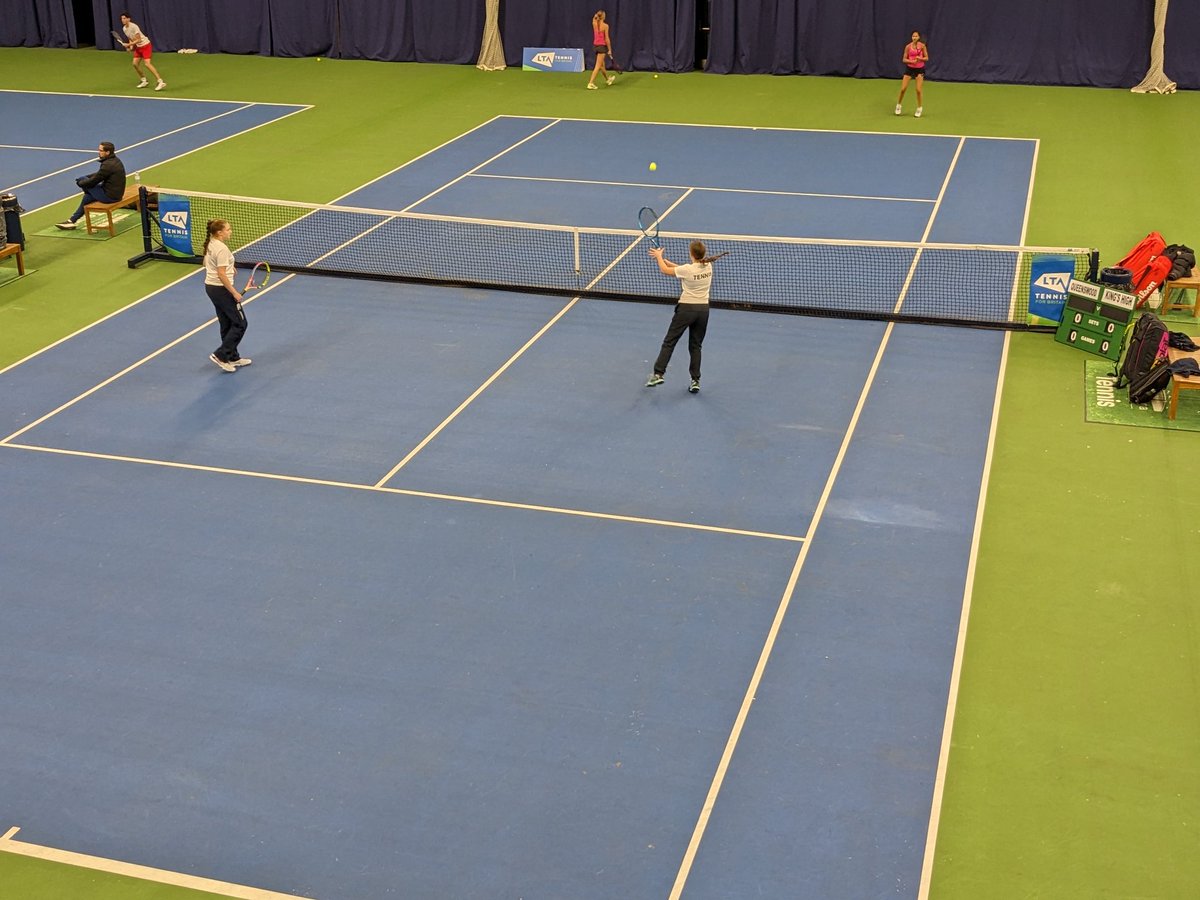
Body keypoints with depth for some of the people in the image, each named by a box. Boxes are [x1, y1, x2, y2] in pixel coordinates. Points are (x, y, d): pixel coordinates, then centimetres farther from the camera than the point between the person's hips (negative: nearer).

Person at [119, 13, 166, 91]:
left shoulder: (134, 27, -22)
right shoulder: (124, 28, 4)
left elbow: (138, 40, -22)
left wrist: (128, 45, -23)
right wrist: (131, 47, -1)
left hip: (146, 45, -9)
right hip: (138, 47, 9)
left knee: (147, 64, -20)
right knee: (135, 64, 6)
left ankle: (161, 82, -24)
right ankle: (144, 81, 22)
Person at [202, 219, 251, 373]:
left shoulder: (210, 244, 4)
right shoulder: (222, 249, -23)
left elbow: (206, 263, 20)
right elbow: (221, 275, -25)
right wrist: (235, 293, -19)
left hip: (210, 286, 9)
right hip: (221, 289, -9)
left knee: (227, 324, 18)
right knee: (240, 324, 2)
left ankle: (233, 357, 27)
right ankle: (220, 355, -1)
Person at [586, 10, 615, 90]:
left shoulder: (594, 24, 0)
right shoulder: (605, 26, -14)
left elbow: (594, 18, 26)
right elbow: (607, 39, -12)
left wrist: (597, 14, 10)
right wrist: (609, 50, -6)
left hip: (595, 45, 7)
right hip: (602, 46, -7)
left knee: (602, 65, 23)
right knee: (598, 66, -7)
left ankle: (608, 79, 43)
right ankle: (591, 83, -14)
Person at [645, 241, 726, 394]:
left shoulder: (688, 269, -18)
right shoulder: (708, 266, -2)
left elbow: (664, 270, -2)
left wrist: (659, 256, 16)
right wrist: (665, 260, 13)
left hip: (686, 308, -5)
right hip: (703, 309, 5)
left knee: (669, 342, 5)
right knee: (696, 346, 13)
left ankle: (658, 374, -1)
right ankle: (695, 381, 10)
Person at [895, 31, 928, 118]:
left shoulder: (922, 46, -8)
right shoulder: (908, 46, -6)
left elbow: (927, 58, -4)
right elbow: (904, 59, -3)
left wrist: (920, 58, -24)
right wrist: (912, 61, -21)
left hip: (920, 69, -1)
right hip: (909, 68, 1)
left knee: (918, 90, -7)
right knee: (903, 89, -3)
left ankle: (919, 108, 12)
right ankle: (899, 105, 21)